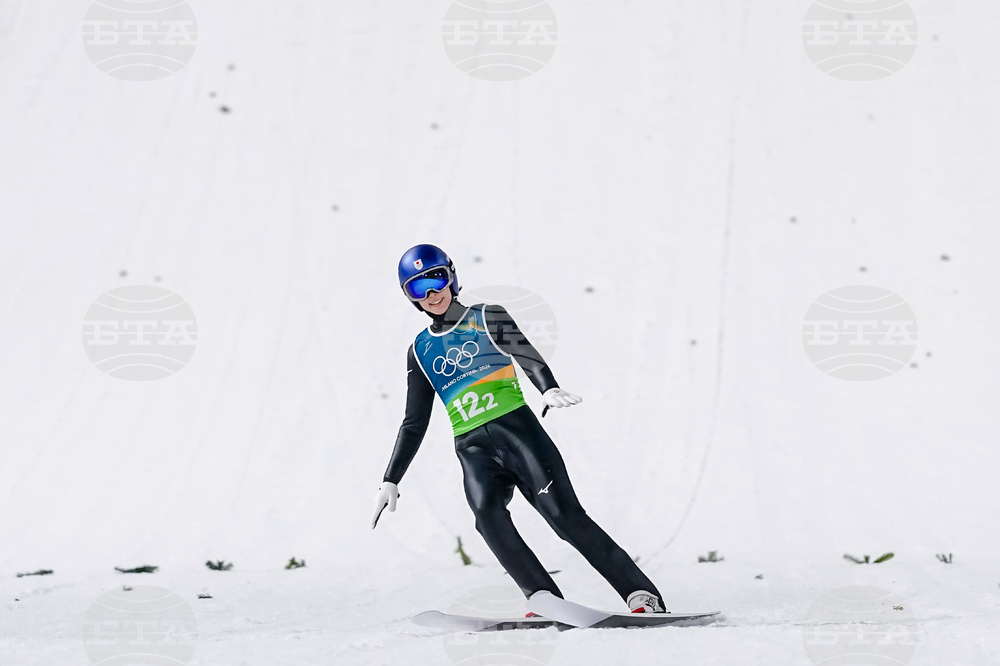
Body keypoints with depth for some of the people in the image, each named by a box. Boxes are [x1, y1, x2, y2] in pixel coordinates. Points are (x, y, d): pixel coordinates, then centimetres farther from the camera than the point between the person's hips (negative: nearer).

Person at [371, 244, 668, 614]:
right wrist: (391, 480, 17)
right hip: (472, 448, 3)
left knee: (563, 513, -15)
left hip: (515, 427, -3)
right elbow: (414, 424, 24)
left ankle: (642, 595, -13)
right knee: (487, 513, -27)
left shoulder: (486, 318, 10)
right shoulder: (420, 350, 20)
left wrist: (549, 389, -30)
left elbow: (526, 354, -8)